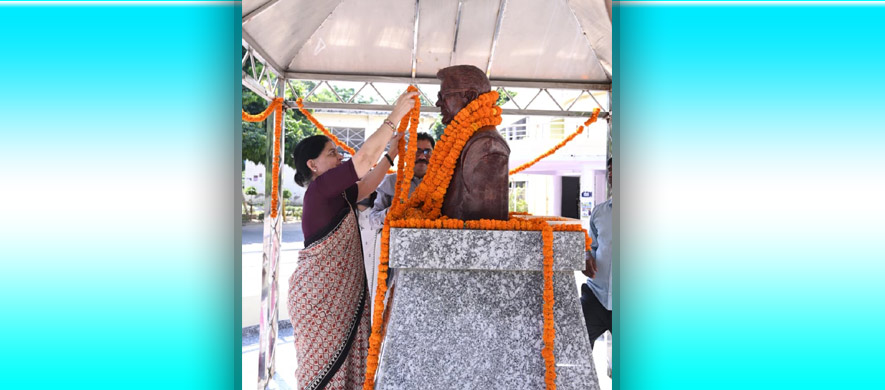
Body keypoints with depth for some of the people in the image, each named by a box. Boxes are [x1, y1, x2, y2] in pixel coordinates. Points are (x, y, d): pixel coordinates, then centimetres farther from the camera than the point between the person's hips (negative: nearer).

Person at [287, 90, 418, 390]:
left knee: (341, 359, 12)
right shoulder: (319, 188, -15)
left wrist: (392, 151, 13)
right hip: (319, 293, -9)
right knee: (325, 364, 1)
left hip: (339, 291, 9)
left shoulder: (334, 195, 12)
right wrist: (395, 116, -19)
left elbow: (366, 185, 19)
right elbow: (363, 159, -23)